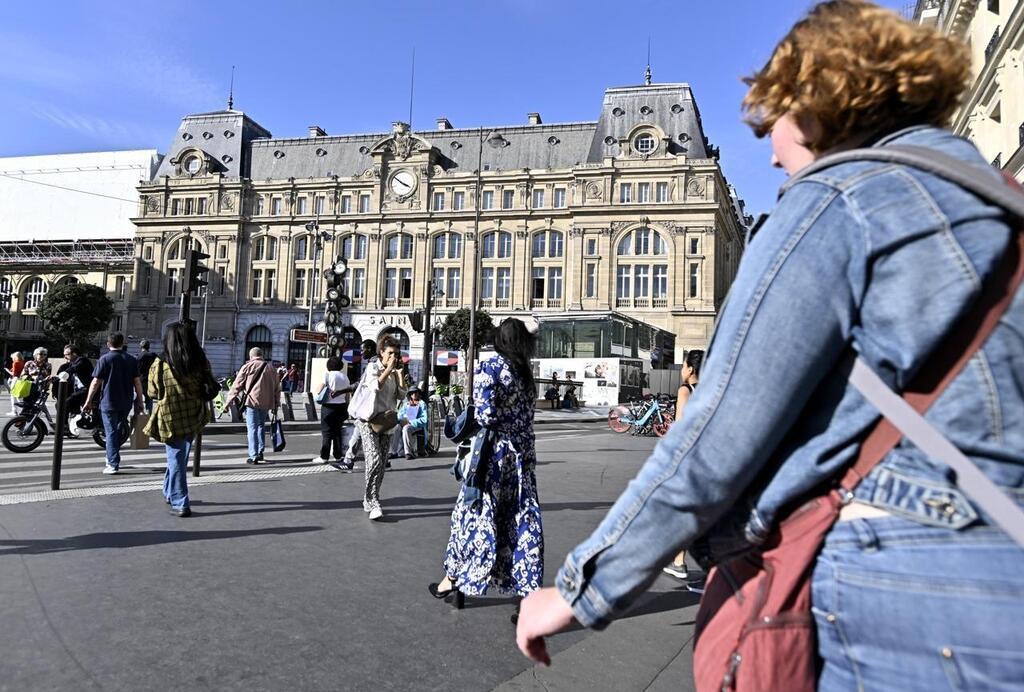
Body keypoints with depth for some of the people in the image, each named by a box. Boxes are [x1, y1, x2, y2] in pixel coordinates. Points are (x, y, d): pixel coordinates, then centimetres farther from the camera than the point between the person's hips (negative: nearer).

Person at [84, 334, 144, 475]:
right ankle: (112, 457, 29)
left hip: (108, 402, -3)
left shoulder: (104, 359, -6)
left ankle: (113, 464, -3)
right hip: (126, 403, 4)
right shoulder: (132, 360, 4)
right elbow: (137, 382, 3)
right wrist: (139, 401, 10)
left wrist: (89, 400, 0)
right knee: (120, 430, 19)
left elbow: (96, 382, -8)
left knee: (111, 432, 0)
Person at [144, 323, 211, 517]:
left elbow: (152, 393, 0)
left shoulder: (160, 366, -13)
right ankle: (170, 493, 37)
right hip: (193, 418, 3)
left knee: (176, 460, 7)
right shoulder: (201, 364, -8)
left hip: (170, 419, -3)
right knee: (180, 458, 21)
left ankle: (180, 503, 8)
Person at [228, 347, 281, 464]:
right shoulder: (270, 368, 14)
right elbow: (277, 387, 16)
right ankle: (260, 451, 19)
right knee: (261, 425, 20)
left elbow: (237, 385, -2)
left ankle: (253, 456, -7)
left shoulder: (247, 366, 1)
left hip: (252, 400, -4)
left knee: (252, 428, -2)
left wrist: (229, 400, 3)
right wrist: (276, 404, 21)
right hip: (266, 402, 4)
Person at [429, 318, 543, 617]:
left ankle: (452, 581, 23)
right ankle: (530, 595, 6)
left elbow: (485, 414, -17)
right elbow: (526, 416, 9)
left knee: (474, 514, 8)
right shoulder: (527, 372, 8)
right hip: (523, 454, 5)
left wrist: (477, 417, 1)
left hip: (494, 452, -5)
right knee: (524, 521, 6)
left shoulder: (490, 367, -9)